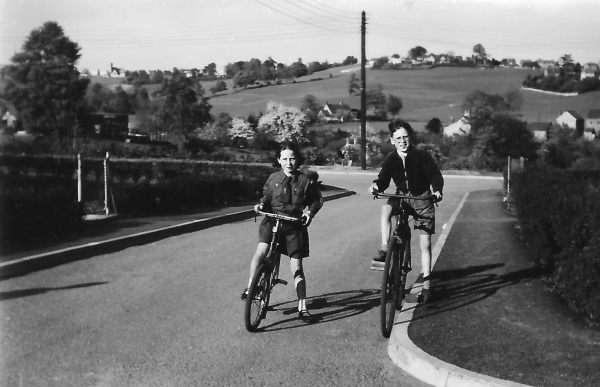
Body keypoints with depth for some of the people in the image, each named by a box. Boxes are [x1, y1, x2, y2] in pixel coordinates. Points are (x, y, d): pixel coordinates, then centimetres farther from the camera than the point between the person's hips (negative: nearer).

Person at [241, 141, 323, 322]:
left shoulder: (305, 181, -3)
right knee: (261, 251, -25)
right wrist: (261, 204, -4)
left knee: (297, 268, 1)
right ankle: (250, 287, -7)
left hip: (295, 225, 0)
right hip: (273, 221, 1)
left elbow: (318, 199, 10)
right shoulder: (273, 179, 1)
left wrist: (310, 212, -8)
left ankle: (302, 307, 11)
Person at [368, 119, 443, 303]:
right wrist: (377, 185, -31)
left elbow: (436, 176, -15)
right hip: (401, 197, 2)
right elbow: (384, 179, -8)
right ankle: (384, 250, -29)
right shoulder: (390, 159, -7)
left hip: (422, 200, -2)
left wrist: (437, 190, -35)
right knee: (386, 208, -34)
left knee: (425, 245, -2)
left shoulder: (422, 156, -15)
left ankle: (426, 283, 9)